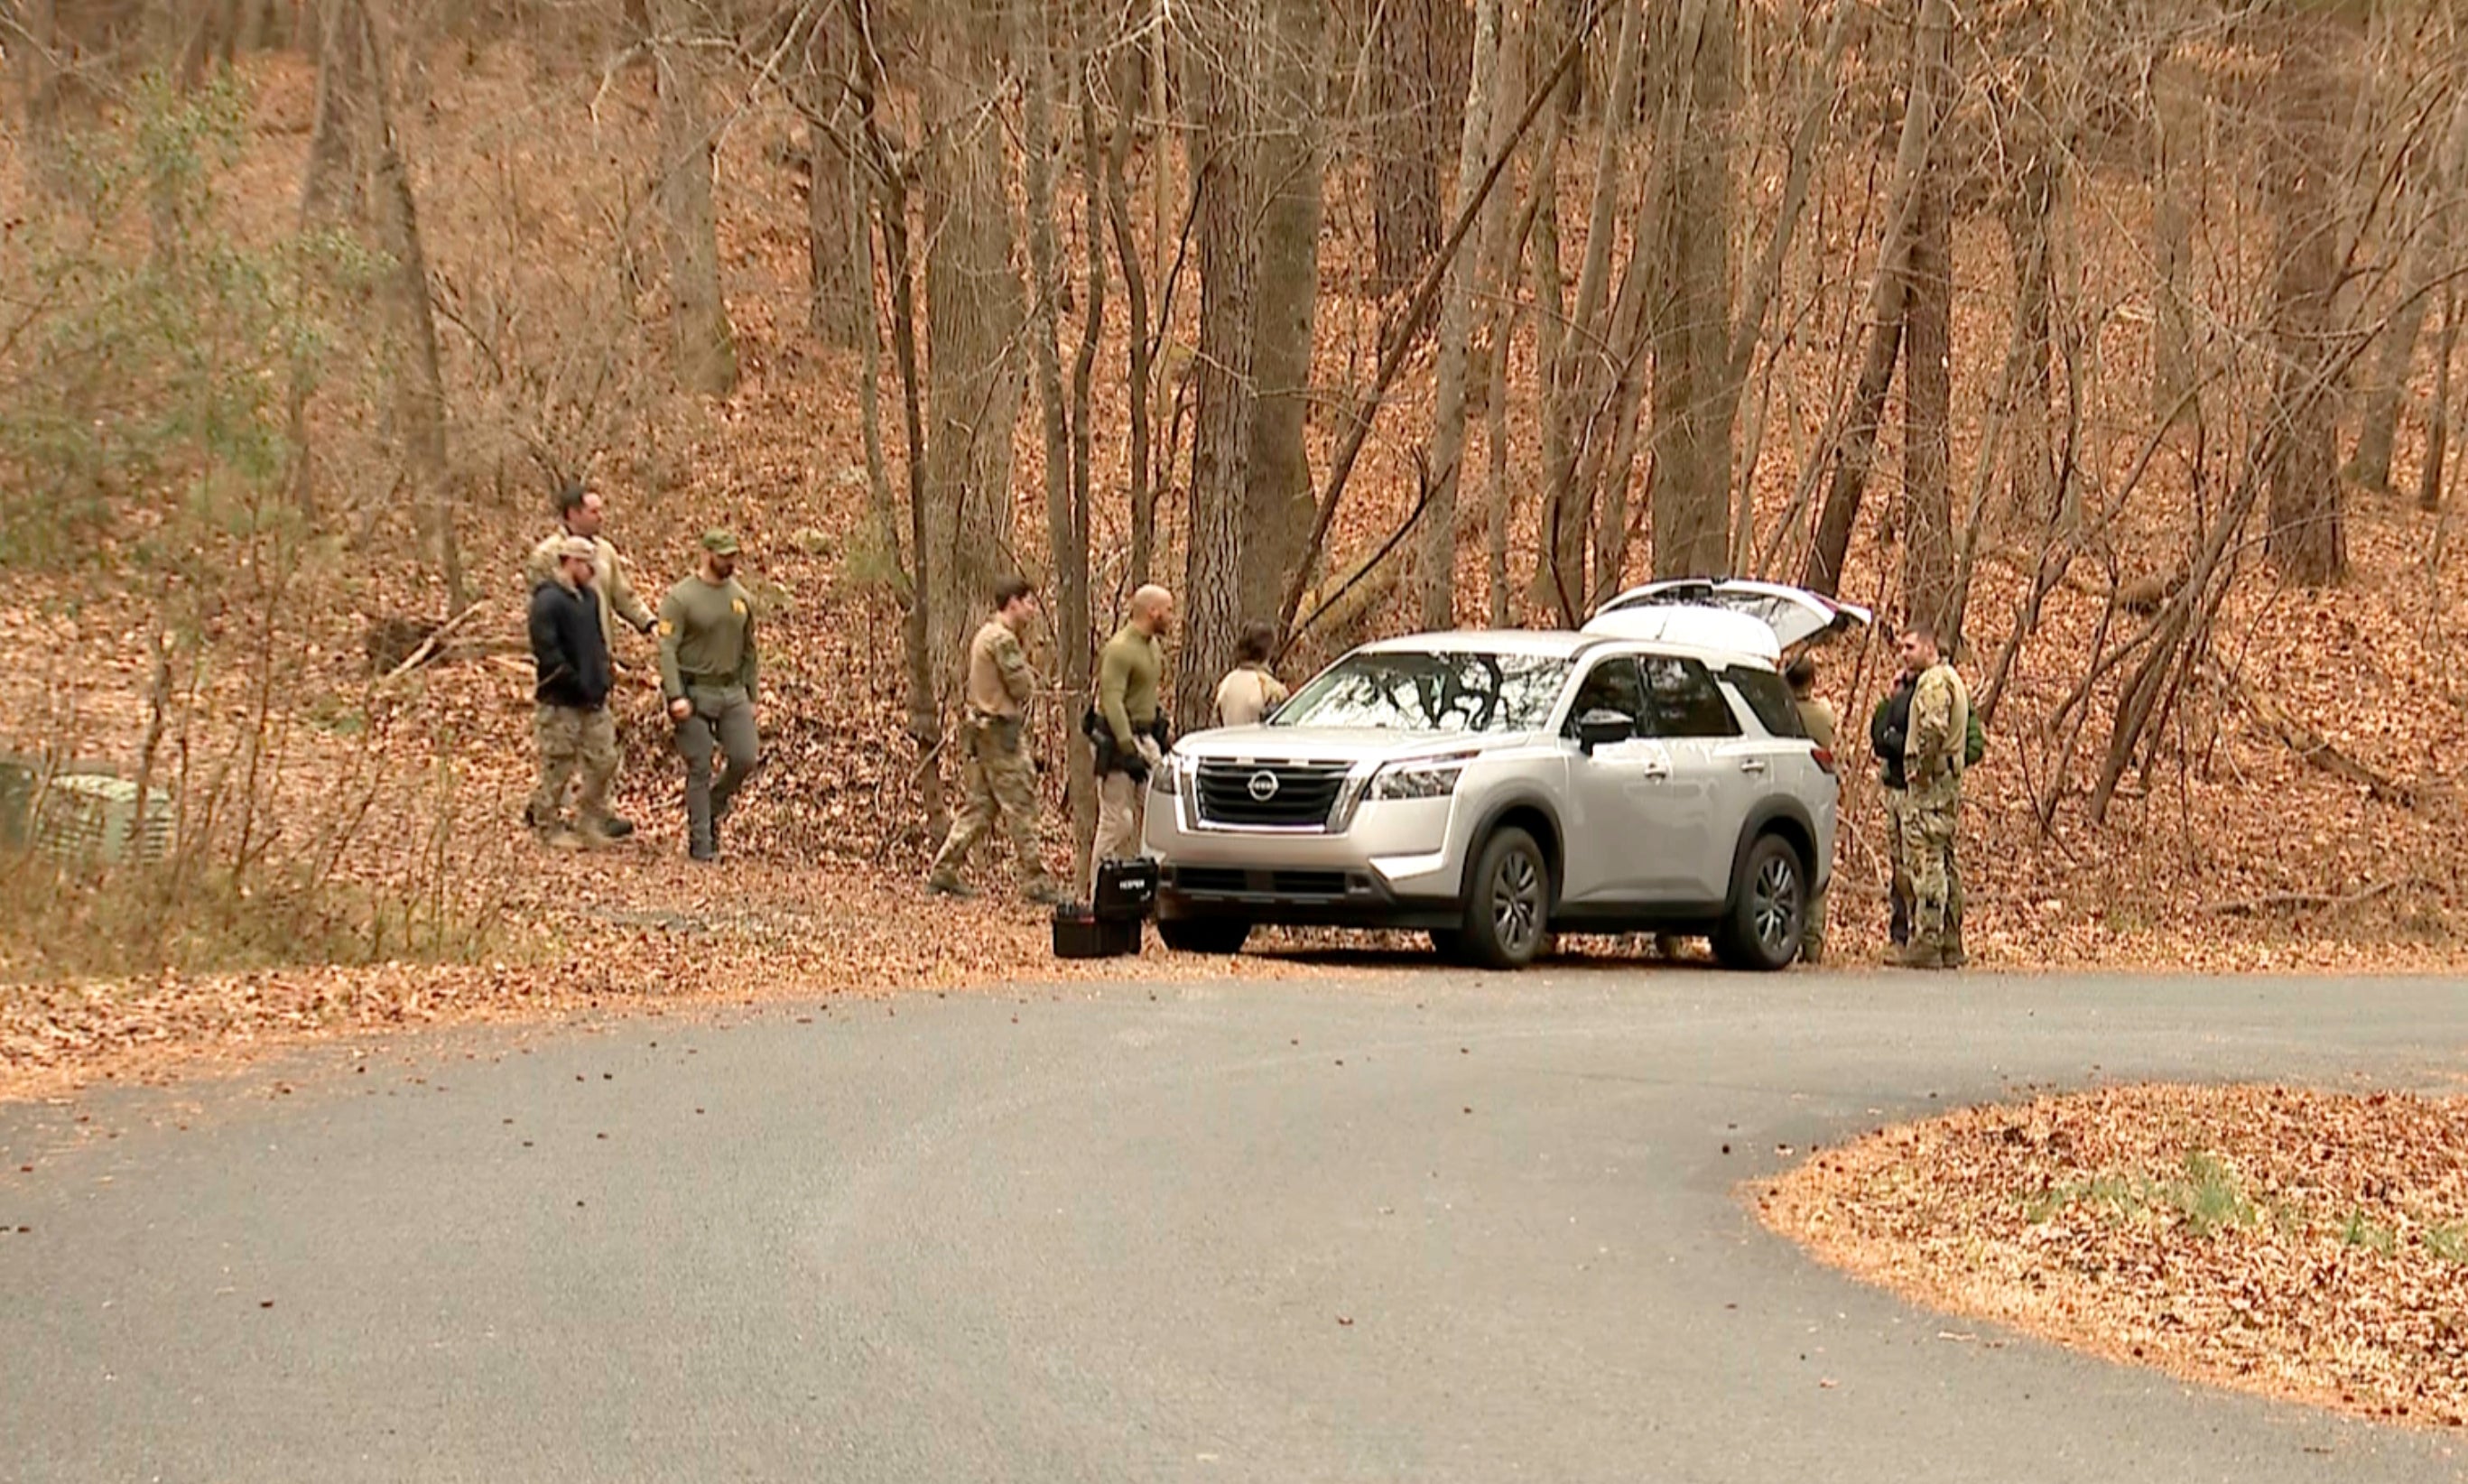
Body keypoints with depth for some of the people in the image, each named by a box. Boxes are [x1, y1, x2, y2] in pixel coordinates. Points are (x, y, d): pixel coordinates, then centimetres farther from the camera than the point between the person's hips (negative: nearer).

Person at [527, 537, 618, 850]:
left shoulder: (589, 598, 12)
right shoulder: (548, 601, -14)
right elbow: (547, 652, -20)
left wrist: (602, 679, 11)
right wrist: (577, 683, -18)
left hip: (593, 699, 8)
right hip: (560, 702, -8)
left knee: (603, 760, 7)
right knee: (558, 766, 0)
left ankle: (590, 824, 17)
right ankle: (549, 826, 12)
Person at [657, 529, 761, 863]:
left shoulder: (741, 598, 10)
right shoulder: (681, 598, -7)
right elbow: (667, 649, -12)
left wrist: (750, 697, 16)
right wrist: (676, 696, -21)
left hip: (733, 691, 5)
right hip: (694, 693, -5)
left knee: (746, 759, -5)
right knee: (699, 769, -2)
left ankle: (715, 805, 23)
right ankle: (701, 843, 5)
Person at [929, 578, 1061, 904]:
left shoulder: (986, 636, 17)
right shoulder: (1003, 639, -16)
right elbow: (1023, 686, -16)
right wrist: (1030, 678, 4)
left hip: (980, 729, 10)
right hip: (1000, 730, -10)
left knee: (980, 806, 12)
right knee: (1020, 807, -6)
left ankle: (942, 873, 12)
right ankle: (1037, 883, -4)